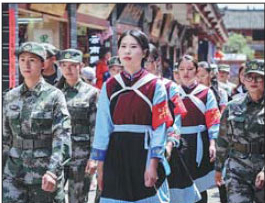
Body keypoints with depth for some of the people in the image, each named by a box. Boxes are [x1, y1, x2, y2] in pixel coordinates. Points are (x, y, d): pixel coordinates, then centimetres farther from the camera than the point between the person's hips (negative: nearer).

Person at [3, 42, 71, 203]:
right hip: (14, 173, 3)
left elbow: (62, 137, -12)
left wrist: (53, 171, -22)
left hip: (45, 173, -3)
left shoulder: (54, 96, -5)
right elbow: (5, 137, 15)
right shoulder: (11, 96, 8)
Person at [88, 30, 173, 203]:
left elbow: (159, 127, -7)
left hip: (145, 153, -2)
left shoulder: (155, 86, -2)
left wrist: (153, 164, -15)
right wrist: (100, 166, 2)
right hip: (116, 154, 3)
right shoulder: (109, 86, 7)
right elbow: (103, 127, 6)